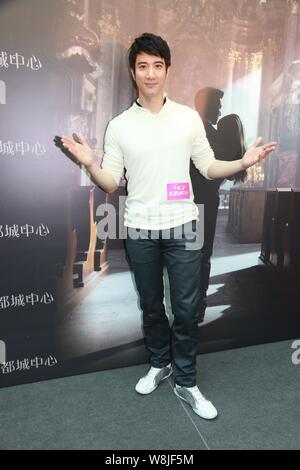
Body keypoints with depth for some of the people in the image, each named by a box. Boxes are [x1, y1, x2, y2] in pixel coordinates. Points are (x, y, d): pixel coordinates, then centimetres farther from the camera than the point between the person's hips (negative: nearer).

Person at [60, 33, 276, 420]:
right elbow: (110, 183, 1)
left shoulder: (189, 117, 3)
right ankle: (160, 364, 38)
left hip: (182, 226, 0)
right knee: (151, 305, 14)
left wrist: (242, 162, -10)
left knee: (186, 309, 3)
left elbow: (208, 168, 6)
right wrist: (89, 164, -18)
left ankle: (185, 382, 22)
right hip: (140, 229, 1)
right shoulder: (119, 126, 2)